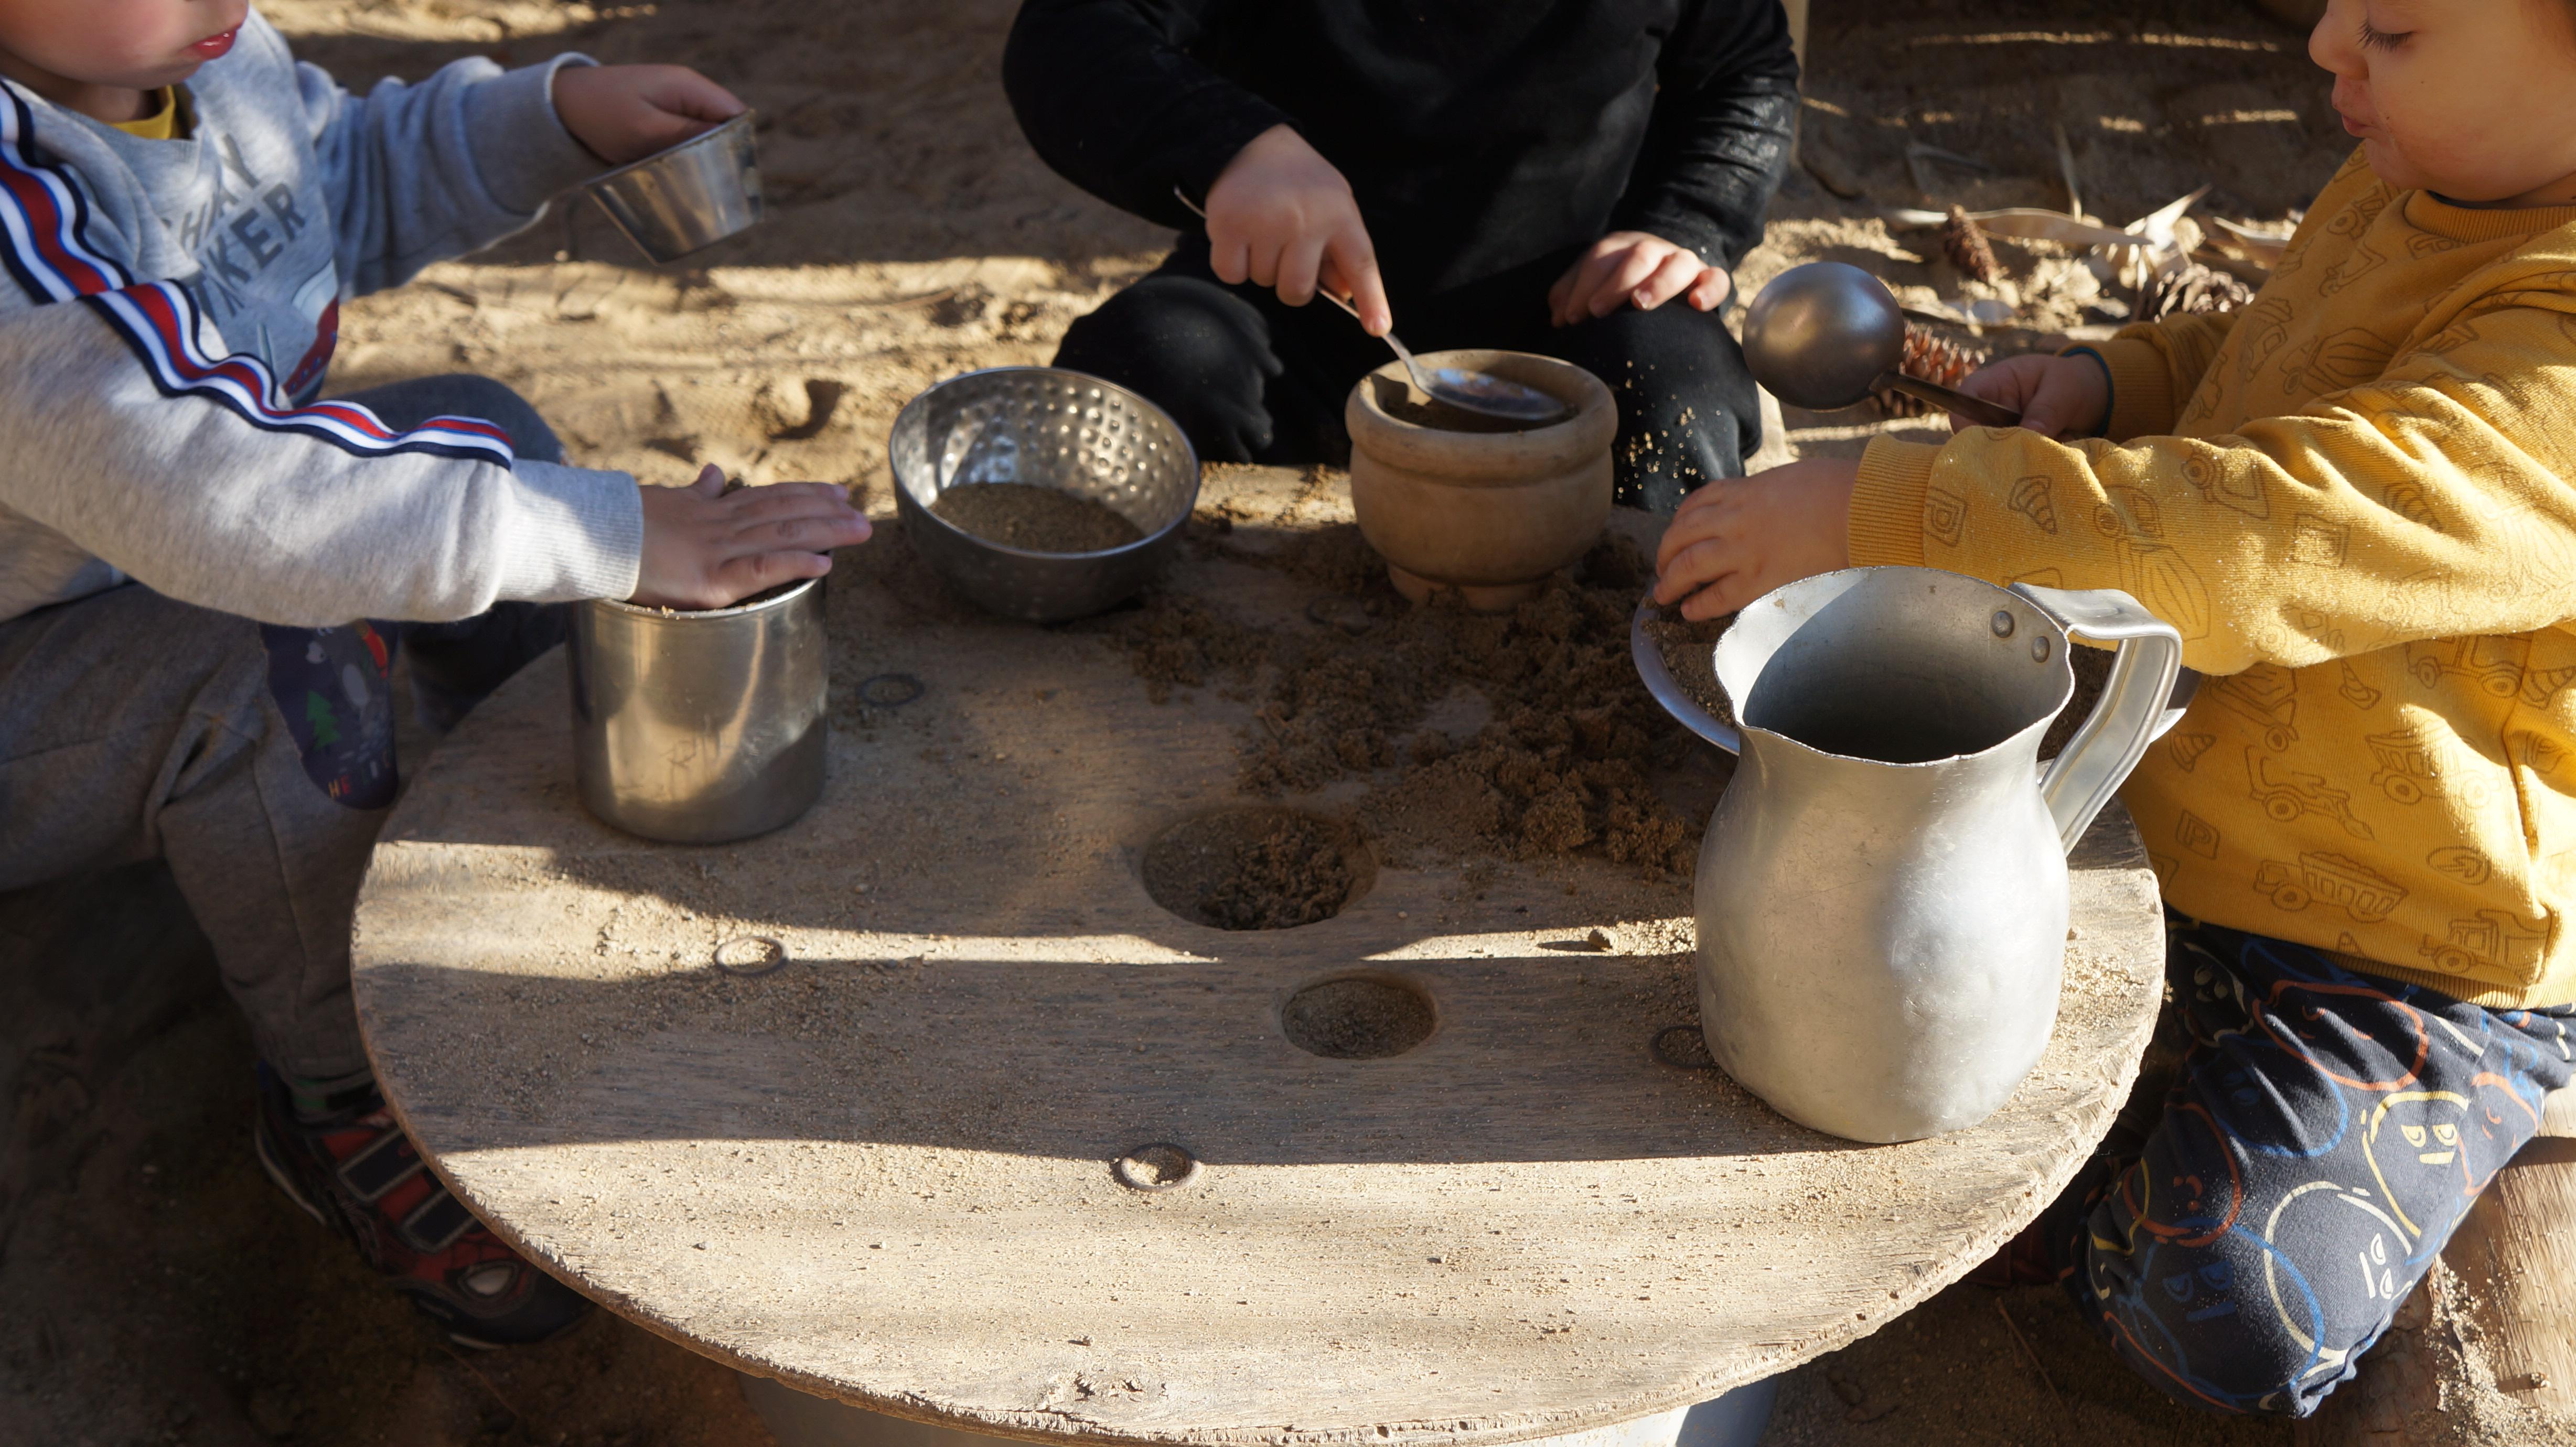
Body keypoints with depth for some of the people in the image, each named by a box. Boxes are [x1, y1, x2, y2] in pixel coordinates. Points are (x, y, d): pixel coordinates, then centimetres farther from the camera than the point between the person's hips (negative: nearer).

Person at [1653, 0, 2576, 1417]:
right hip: (2178, 827, 8)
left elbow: (2235, 548, -41)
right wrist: (2111, 383, -3)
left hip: (2418, 964, -8)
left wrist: (1872, 512, -38)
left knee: (2234, 1321, -24)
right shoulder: (2408, 179, -3)